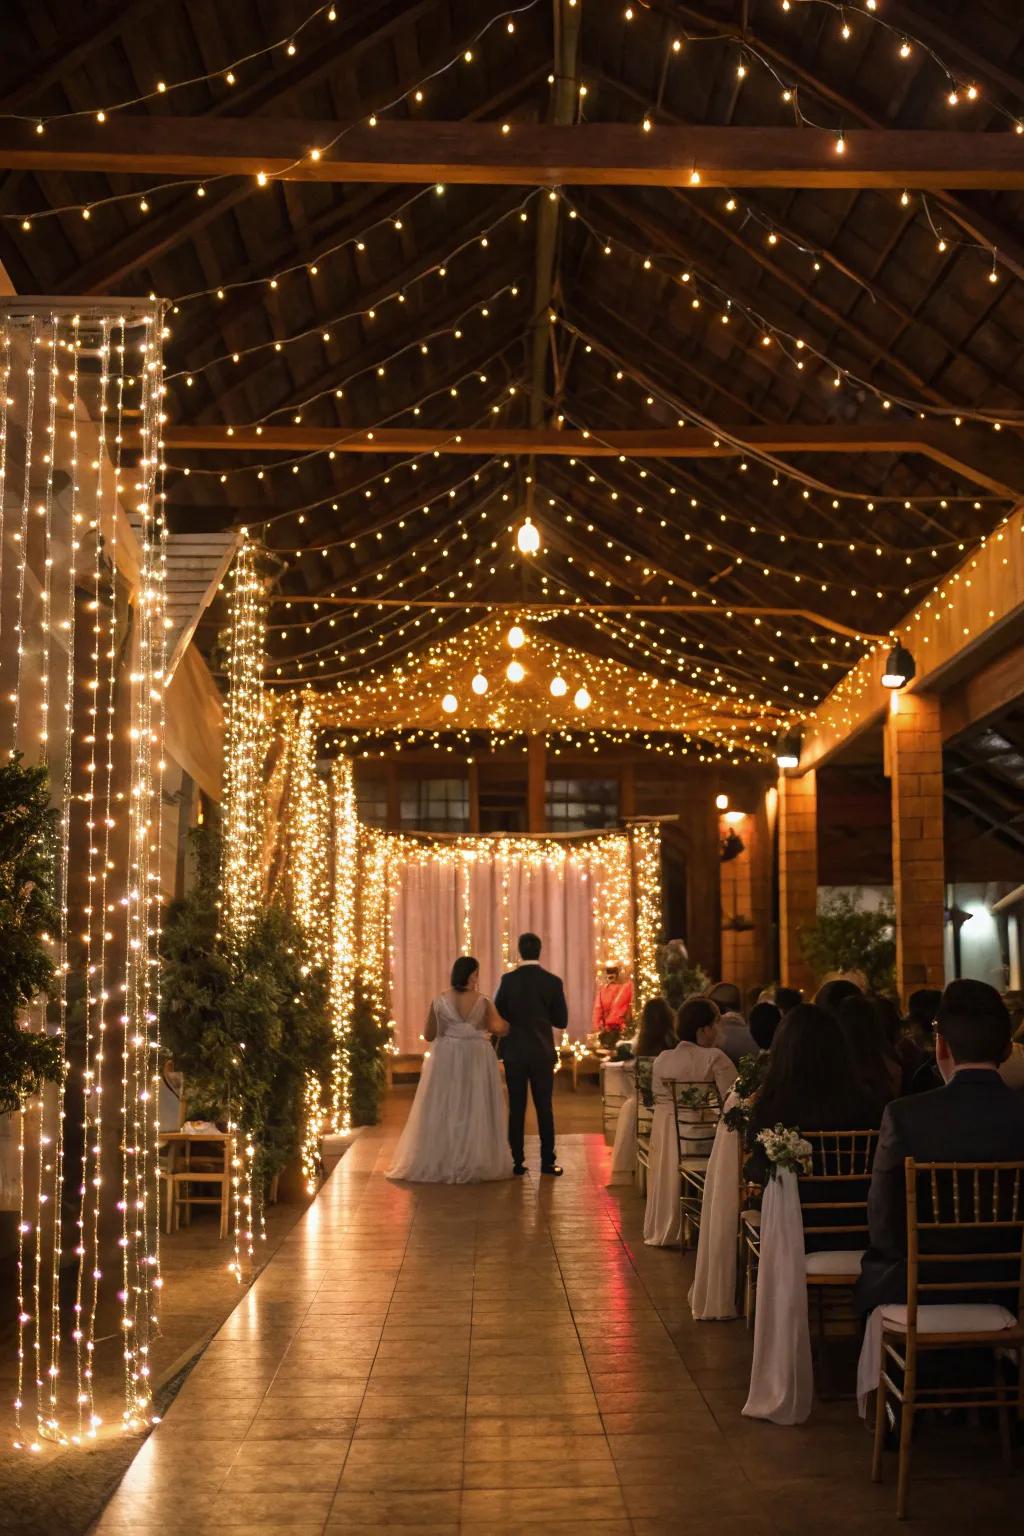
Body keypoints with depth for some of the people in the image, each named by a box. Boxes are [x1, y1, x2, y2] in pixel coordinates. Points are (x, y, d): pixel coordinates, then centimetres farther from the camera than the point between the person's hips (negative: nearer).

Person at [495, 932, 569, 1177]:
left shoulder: (508, 980, -8)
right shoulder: (553, 982, -6)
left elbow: (497, 1016, -3)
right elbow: (561, 1021, -1)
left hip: (514, 1053, 0)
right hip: (543, 1053, 0)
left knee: (516, 1107, 6)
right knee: (544, 1107, 7)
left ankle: (517, 1161, 8)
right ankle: (547, 1161, 8)